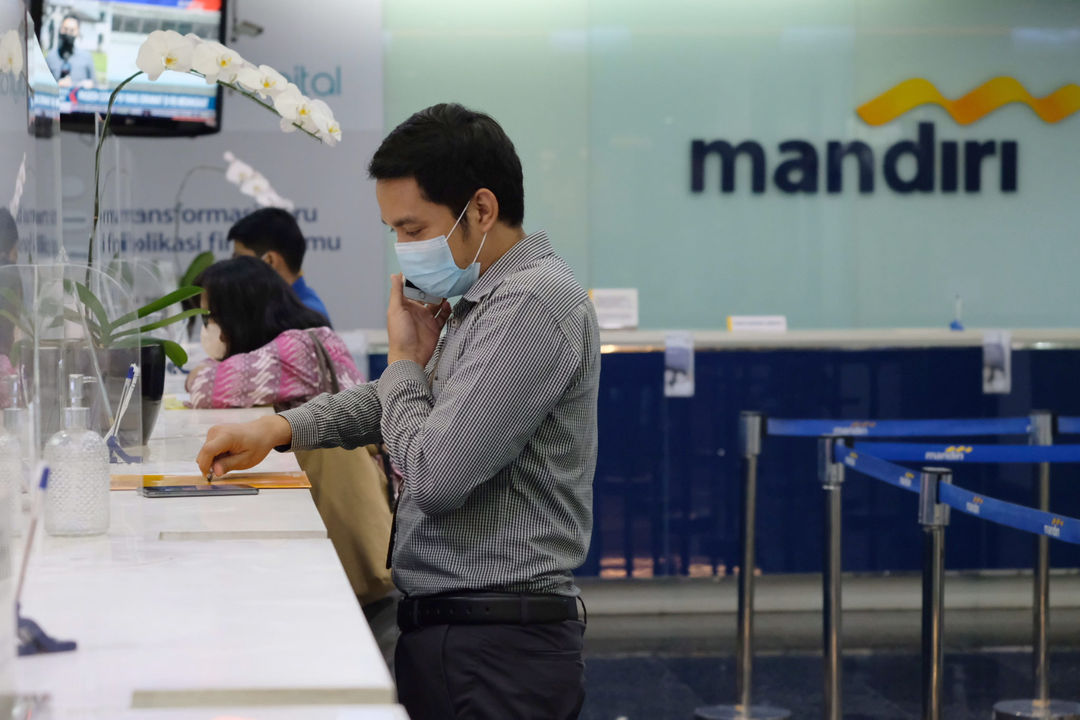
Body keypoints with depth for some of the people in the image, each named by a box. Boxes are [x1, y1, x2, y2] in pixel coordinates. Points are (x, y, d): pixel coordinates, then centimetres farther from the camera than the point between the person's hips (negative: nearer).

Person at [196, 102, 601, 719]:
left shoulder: (531, 304, -19)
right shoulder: (480, 300, 15)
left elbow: (436, 475, -23)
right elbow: (399, 401, 27)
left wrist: (405, 358, -5)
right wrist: (279, 427, 11)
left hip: (495, 649, -10)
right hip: (448, 630, 10)